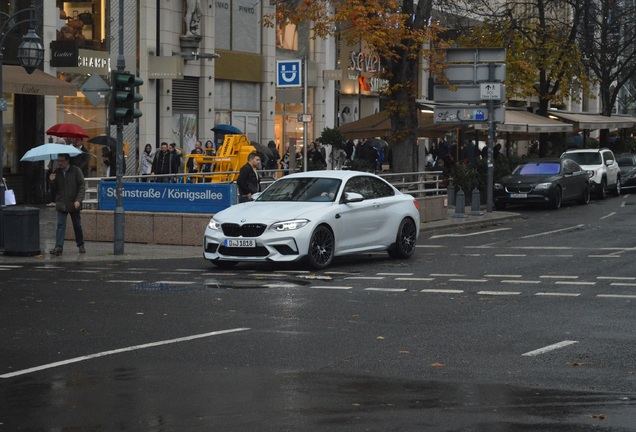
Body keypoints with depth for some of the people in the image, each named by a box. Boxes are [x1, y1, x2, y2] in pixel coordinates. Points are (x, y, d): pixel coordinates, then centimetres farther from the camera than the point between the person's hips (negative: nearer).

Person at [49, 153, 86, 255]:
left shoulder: (76, 171, -4)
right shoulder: (56, 172, 7)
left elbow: (82, 186, -5)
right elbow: (54, 189, 11)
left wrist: (78, 200, -15)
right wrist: (52, 181, -10)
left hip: (73, 205, -2)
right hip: (61, 205, 2)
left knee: (77, 226, 8)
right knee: (60, 225, -8)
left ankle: (81, 245, 24)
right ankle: (58, 247, -13)